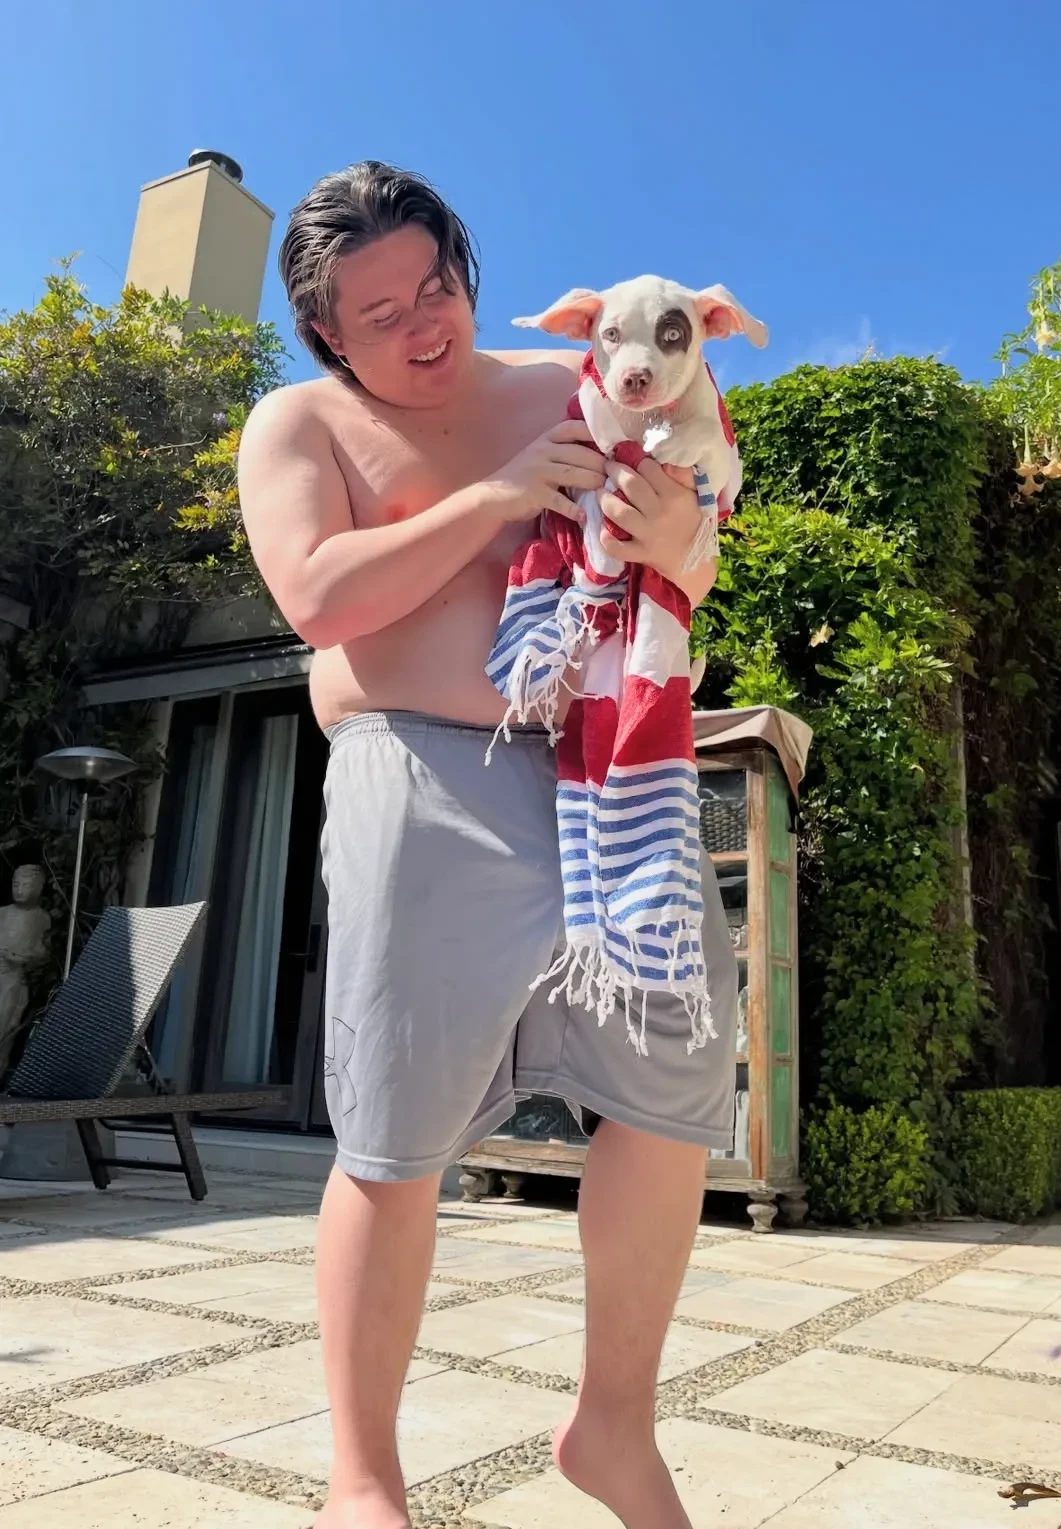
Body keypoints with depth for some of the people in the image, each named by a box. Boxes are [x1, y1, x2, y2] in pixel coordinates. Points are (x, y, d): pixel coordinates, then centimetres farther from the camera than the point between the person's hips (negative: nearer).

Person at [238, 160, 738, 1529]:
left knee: (674, 1079, -3)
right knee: (397, 1140, -3)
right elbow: (318, 597, -8)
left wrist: (674, 539, -7)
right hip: (430, 786, -3)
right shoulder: (300, 424, 10)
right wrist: (493, 499, -10)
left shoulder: (574, 390, 20)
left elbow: (686, 591, 18)